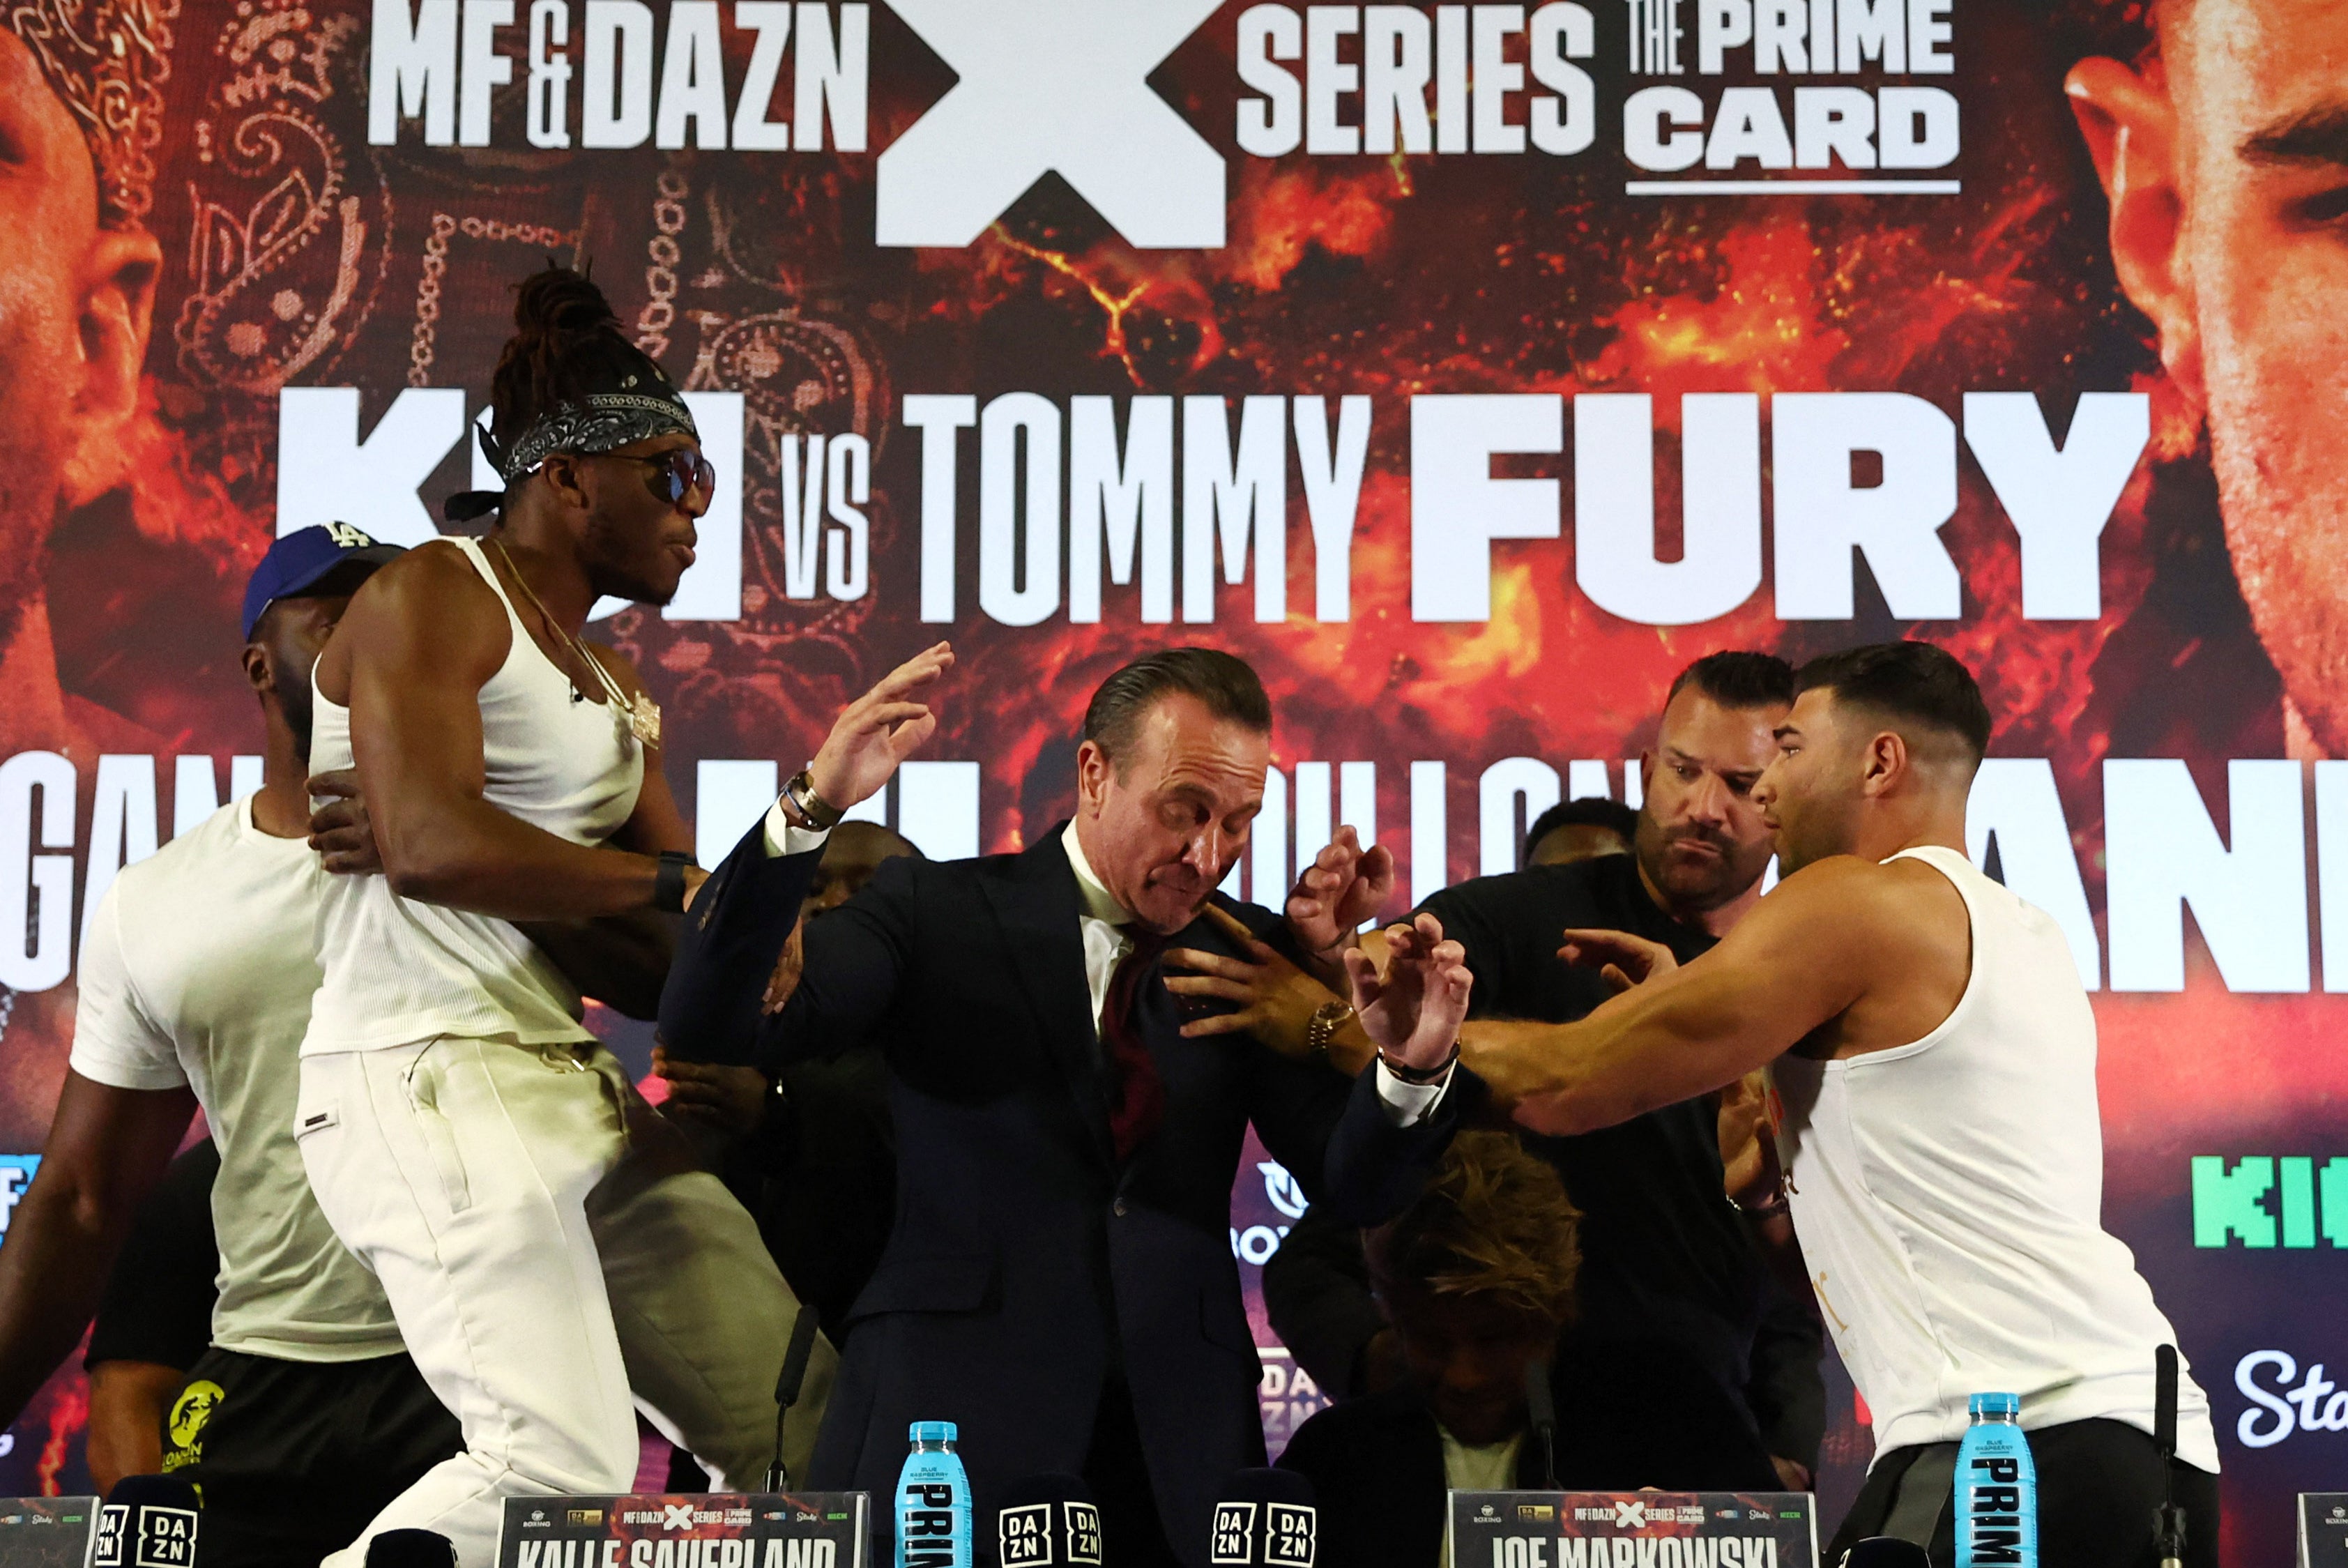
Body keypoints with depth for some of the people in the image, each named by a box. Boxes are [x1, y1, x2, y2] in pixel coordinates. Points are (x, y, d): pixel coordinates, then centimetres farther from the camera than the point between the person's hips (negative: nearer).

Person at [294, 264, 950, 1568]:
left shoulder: (614, 697, 22)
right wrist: (682, 883, -15)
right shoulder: (433, 599, -2)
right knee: (563, 1461, -24)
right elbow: (430, 846, -19)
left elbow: (665, 958, 17)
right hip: (428, 1073, -9)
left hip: (578, 1090, 9)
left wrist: (815, 800, 10)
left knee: (804, 1434, 3)